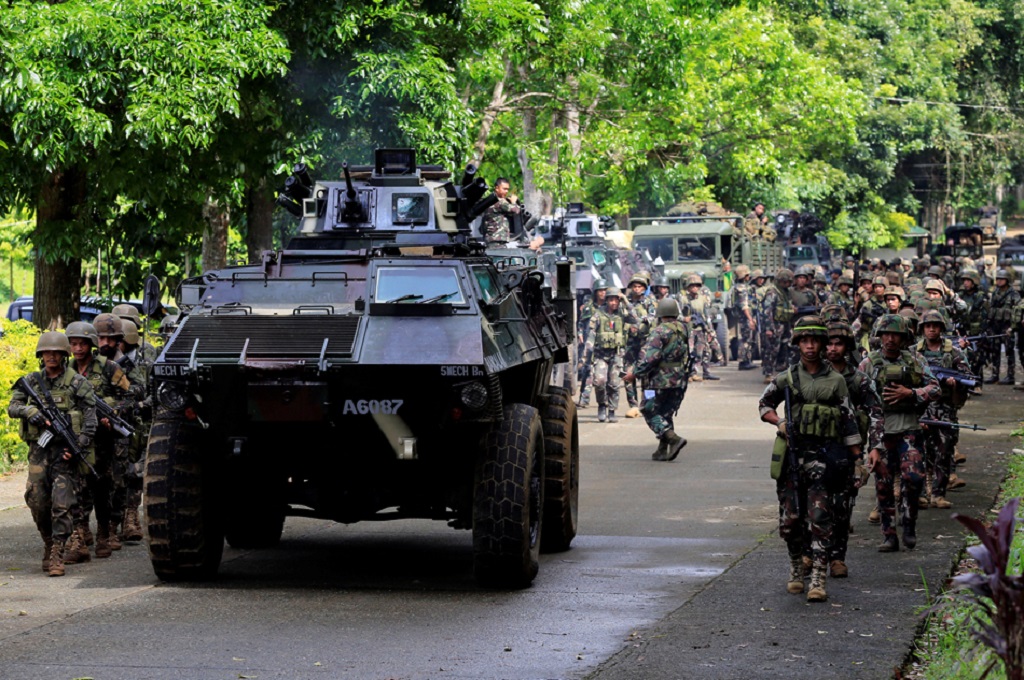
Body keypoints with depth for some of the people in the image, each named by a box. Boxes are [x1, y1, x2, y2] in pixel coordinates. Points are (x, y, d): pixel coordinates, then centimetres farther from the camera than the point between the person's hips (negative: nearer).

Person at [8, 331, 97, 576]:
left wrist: (79, 446, -15)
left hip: (64, 450, -3)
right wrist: (29, 411, -15)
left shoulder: (78, 383, 0)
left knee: (61, 503, -11)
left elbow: (90, 419, -3)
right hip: (38, 448, 3)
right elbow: (12, 407, 6)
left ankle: (57, 555, -11)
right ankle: (48, 544, 22)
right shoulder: (32, 381, 11)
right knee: (37, 501, 0)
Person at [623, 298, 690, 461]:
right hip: (679, 382, 7)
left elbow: (650, 357, -20)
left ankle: (673, 439, -16)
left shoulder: (659, 331, -15)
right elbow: (687, 355, 19)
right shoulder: (683, 330, 9)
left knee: (650, 412, 1)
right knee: (666, 414, 16)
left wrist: (635, 373, -12)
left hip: (660, 381, -7)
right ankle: (663, 450, 13)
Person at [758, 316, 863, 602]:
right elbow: (764, 404, 17)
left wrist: (858, 458, 3)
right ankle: (796, 568, 26)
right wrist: (779, 421, -4)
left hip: (823, 454, -2)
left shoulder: (835, 380, 5)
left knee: (820, 518, -10)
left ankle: (818, 579, -12)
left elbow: (849, 421, 6)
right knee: (790, 519, 4)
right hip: (792, 451, 2)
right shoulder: (787, 378, 6)